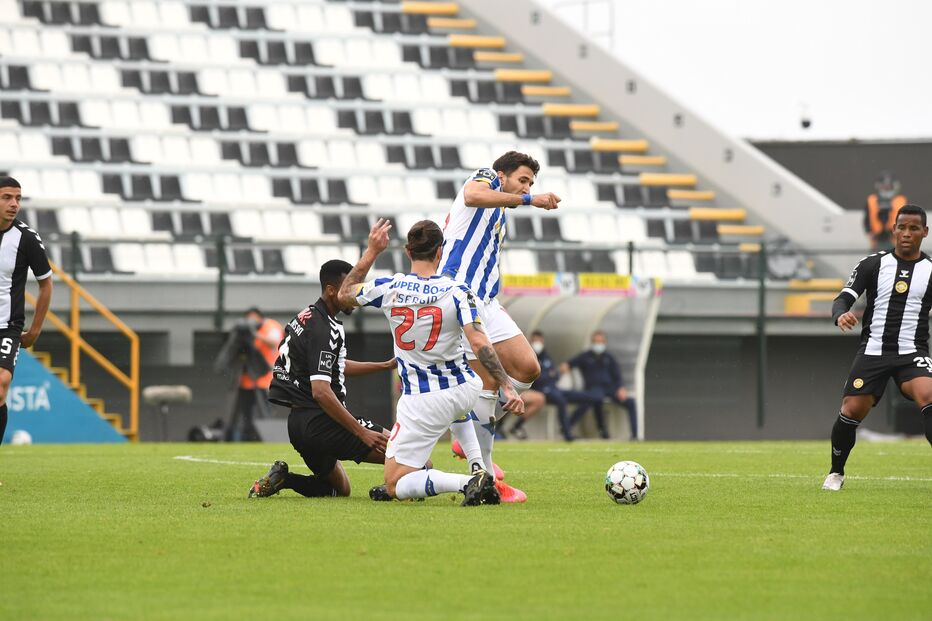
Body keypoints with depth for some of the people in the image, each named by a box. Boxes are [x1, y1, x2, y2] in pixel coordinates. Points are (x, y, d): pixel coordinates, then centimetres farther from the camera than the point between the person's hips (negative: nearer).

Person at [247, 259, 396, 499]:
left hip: (298, 422, 10)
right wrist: (362, 432, -23)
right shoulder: (323, 330, -16)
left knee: (340, 489, 25)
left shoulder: (308, 316, 15)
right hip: (318, 422, -10)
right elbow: (321, 391, -24)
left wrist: (386, 365, 31)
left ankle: (282, 478, 5)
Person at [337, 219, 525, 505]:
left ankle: (469, 482, -25)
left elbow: (344, 294, 11)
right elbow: (479, 343, -22)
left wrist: (371, 251, 15)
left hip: (422, 403, -3)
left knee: (395, 485, 1)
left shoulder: (389, 288, -8)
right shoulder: (456, 292, -12)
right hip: (466, 390, 3)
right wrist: (508, 387, -23)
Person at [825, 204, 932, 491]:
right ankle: (836, 473, 18)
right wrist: (841, 315, -24)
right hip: (873, 350, 1)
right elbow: (843, 299, -1)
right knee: (851, 411, -7)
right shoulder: (873, 264, 3)